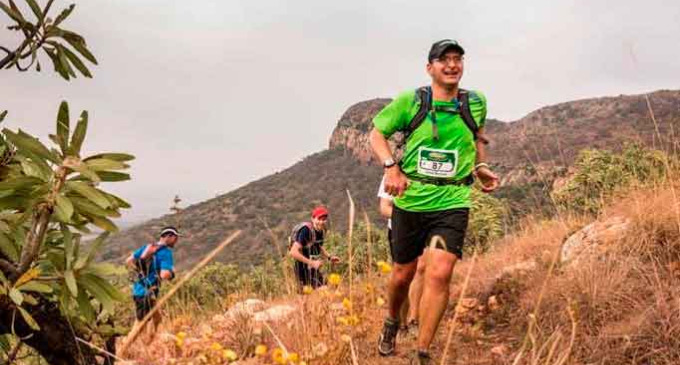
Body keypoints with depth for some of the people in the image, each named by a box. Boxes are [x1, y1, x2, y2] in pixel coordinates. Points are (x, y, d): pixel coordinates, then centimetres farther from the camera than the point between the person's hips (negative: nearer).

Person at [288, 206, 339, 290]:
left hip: (315, 270, 9)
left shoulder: (321, 230, 3)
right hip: (305, 270, -9)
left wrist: (329, 257, 8)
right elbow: (293, 252, -29)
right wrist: (312, 263, -28)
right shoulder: (306, 230, -23)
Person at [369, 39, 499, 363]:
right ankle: (391, 325, 45)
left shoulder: (475, 103, 2)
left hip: (452, 203, 0)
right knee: (403, 274, 14)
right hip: (410, 200, 0)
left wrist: (480, 167, 7)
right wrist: (391, 167, -14)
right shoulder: (410, 101, -5)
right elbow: (377, 134, 2)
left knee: (439, 274, -16)